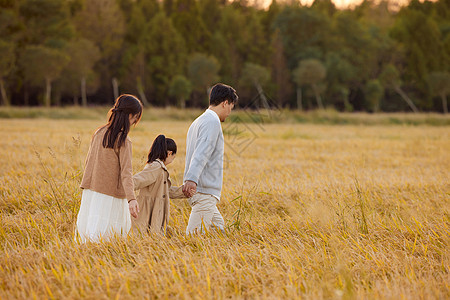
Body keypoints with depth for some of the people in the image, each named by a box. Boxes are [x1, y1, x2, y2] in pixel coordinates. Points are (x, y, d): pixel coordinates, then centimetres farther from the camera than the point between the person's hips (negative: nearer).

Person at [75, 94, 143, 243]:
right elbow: (126, 171, -23)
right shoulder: (123, 141, -12)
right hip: (109, 196, -6)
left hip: (90, 191, 6)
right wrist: (131, 199, -31)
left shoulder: (99, 133, 7)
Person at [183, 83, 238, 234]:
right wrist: (192, 179, -34)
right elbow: (202, 152, -24)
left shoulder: (198, 122, 22)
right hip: (204, 191, -10)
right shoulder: (212, 122, -10)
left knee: (218, 228, 15)